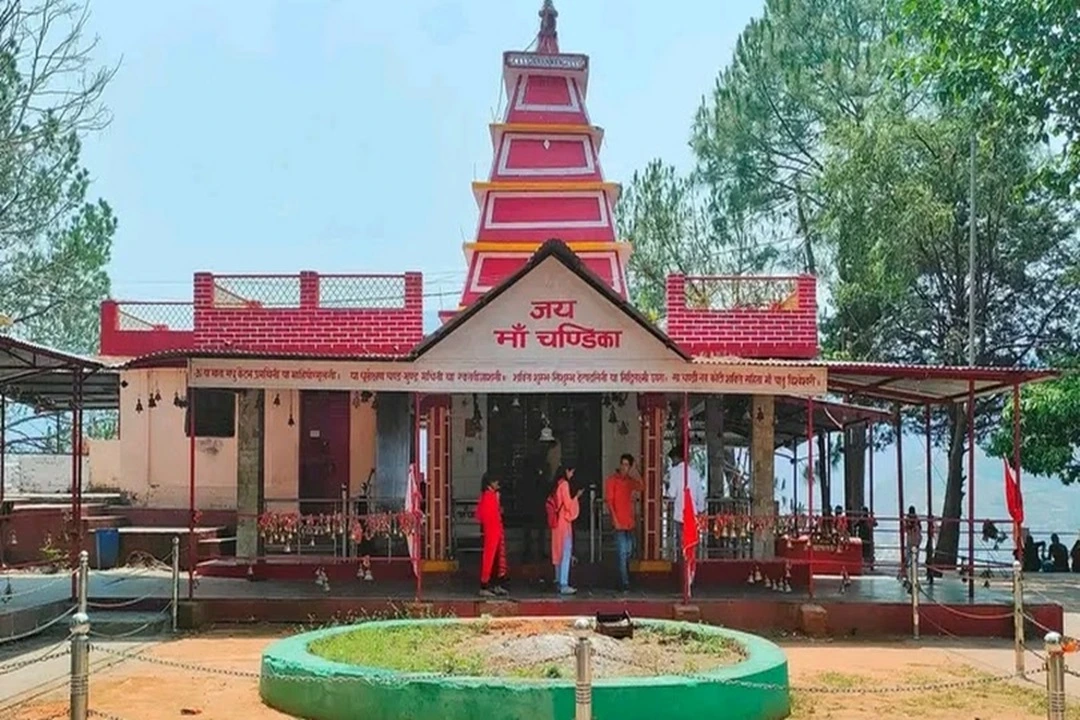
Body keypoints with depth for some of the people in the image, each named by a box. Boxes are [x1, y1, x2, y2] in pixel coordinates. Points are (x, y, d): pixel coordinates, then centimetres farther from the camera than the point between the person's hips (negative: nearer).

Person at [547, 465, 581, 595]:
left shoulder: (556, 485, 11)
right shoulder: (564, 484, -13)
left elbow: (550, 503, 15)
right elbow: (568, 504, -16)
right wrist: (576, 496, -1)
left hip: (557, 522, 9)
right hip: (564, 521, -9)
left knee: (559, 552, 14)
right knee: (566, 552, -7)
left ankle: (559, 581, 19)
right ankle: (564, 585, -9)